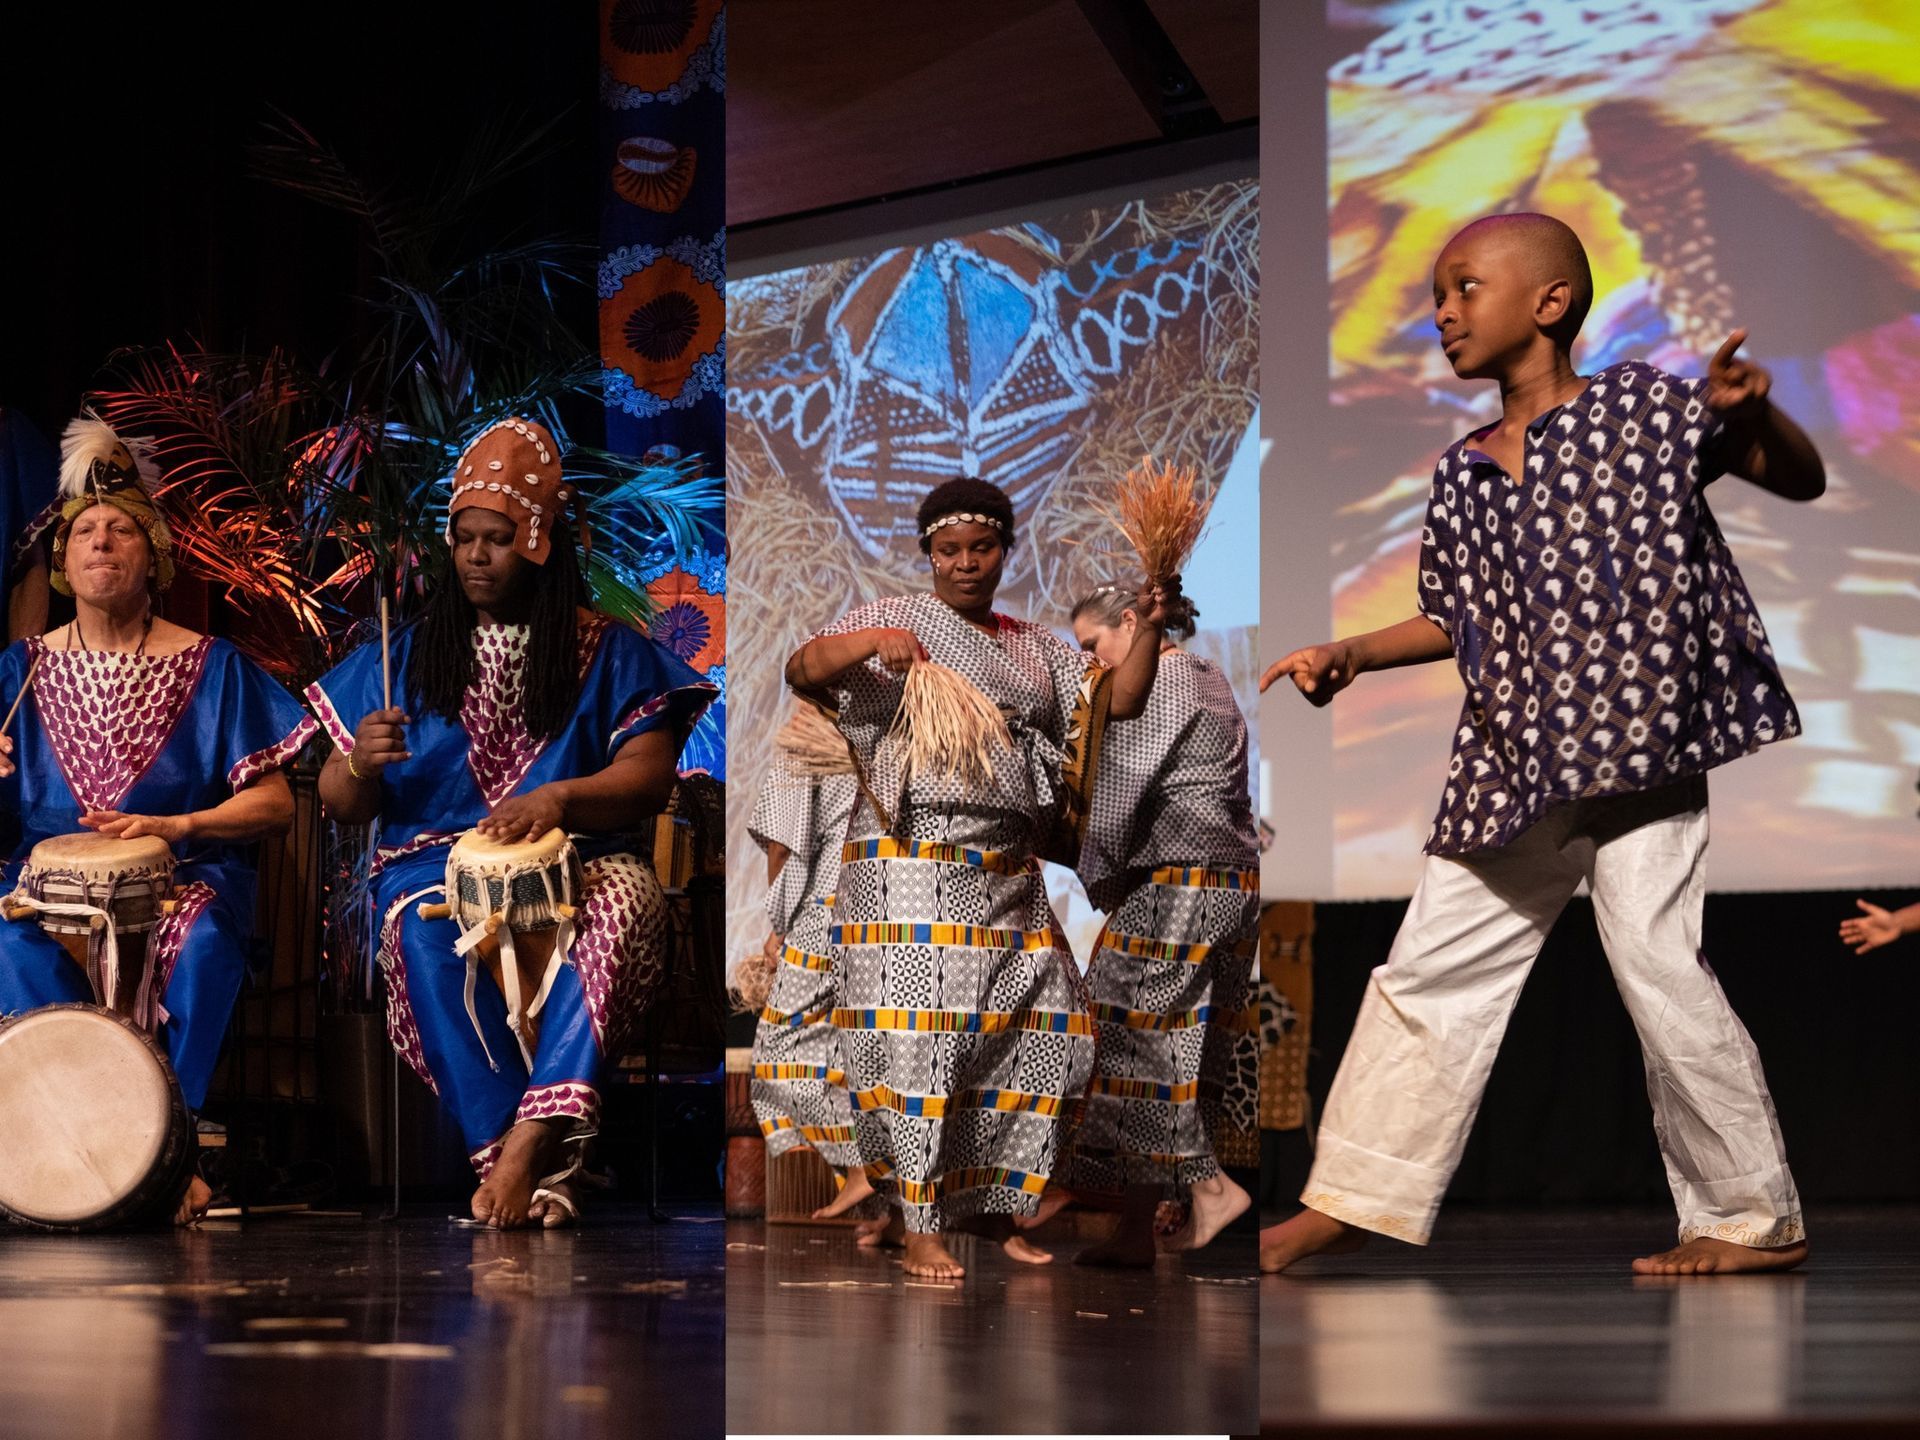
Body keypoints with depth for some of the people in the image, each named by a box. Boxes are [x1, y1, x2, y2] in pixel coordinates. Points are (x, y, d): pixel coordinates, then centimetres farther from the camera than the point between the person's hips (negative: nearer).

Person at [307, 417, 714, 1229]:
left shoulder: (607, 654, 12)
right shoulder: (406, 657, 16)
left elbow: (649, 777, -1)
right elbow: (339, 805, 13)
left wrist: (561, 799, -21)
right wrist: (360, 765, -12)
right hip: (435, 863, 1)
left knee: (624, 899, -36)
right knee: (428, 940, -36)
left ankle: (530, 1141, -44)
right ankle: (541, 1172, -40)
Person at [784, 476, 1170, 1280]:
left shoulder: (1037, 649, 18)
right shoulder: (895, 622, 2)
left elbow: (1120, 699, 15)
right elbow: (801, 670, -9)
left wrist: (1149, 630, -2)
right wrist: (871, 642, -28)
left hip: (1008, 879, 6)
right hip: (912, 870, -6)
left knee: (1044, 1032, 5)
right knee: (919, 1038, -12)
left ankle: (990, 1206, 18)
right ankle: (921, 1230, -8)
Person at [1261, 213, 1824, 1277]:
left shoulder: (1643, 407, -4)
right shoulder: (1460, 476, 12)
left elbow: (1801, 482, -6)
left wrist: (1754, 413, -26)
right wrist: (1350, 654, 9)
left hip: (1638, 746, -7)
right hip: (1512, 768, 7)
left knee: (1659, 968, -9)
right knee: (1429, 967, 9)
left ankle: (1757, 1218, 4)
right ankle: (1355, 1199, 20)